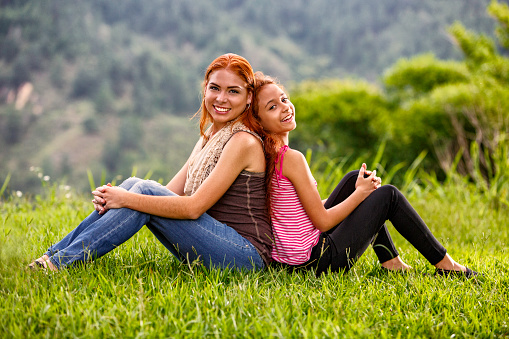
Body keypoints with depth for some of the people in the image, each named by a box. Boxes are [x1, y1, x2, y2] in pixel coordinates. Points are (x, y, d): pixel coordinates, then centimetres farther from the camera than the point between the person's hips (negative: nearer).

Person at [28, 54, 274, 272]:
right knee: (134, 184, -5)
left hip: (247, 254, -8)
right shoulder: (208, 138, 14)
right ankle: (54, 254, -5)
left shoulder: (244, 142, -13)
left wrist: (126, 199, -19)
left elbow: (194, 207, -20)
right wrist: (113, 197, -9)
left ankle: (61, 262, -17)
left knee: (145, 191, -19)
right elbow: (170, 193, 7)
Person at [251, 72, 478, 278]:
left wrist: (359, 187, 12)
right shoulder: (292, 159, -21)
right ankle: (444, 264, 16)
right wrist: (362, 192, -2)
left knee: (355, 179, 20)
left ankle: (390, 261, 24)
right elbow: (323, 221, -17)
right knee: (389, 195, 4)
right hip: (317, 261, -9)